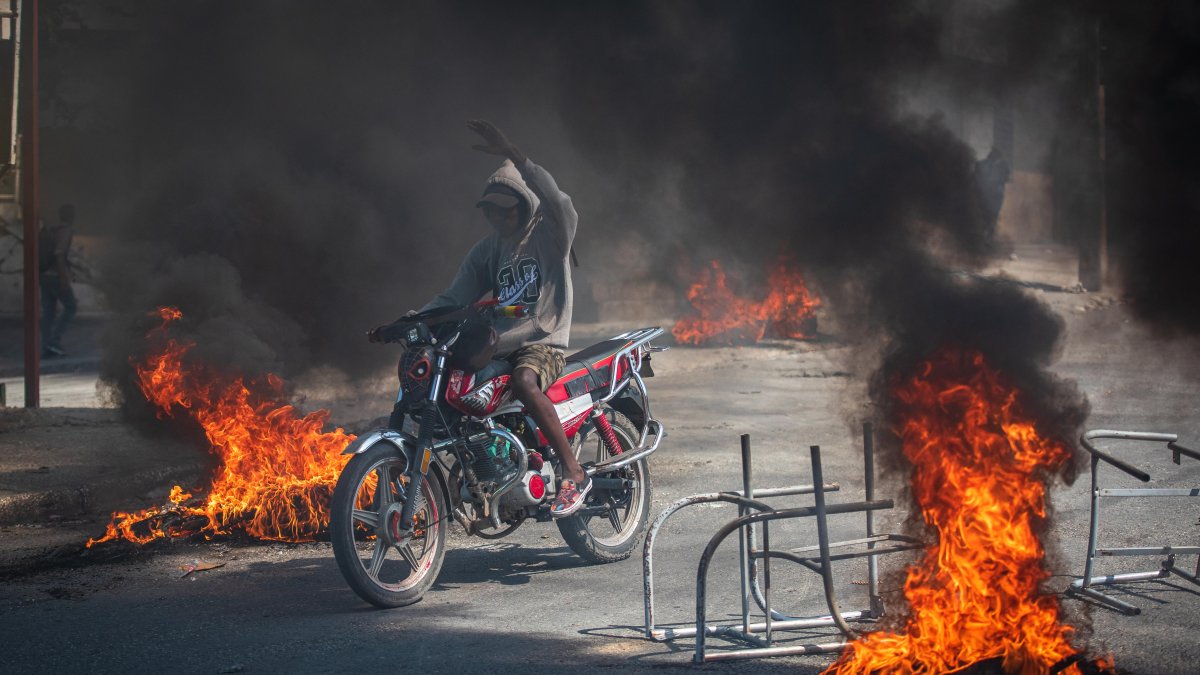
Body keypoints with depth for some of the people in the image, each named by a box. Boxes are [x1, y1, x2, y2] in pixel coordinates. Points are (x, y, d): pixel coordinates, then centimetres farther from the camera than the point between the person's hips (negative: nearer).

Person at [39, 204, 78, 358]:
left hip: (44, 276, 8)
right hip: (56, 276, -8)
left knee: (48, 312, 8)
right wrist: (64, 278, -22)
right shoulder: (66, 231, -10)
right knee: (70, 307, 3)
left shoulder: (49, 231, 15)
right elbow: (59, 254, -22)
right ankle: (55, 341, -8)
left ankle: (46, 348, 4)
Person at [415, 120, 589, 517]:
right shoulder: (488, 250, 16)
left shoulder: (552, 232, -2)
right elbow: (454, 297, 10)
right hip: (498, 343, 7)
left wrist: (512, 156, -39)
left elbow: (555, 198, -26)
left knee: (524, 381, -38)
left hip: (543, 342, -7)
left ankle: (574, 474, -34)